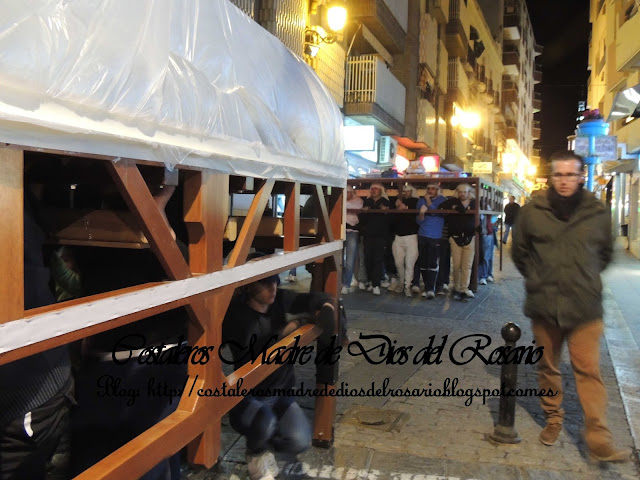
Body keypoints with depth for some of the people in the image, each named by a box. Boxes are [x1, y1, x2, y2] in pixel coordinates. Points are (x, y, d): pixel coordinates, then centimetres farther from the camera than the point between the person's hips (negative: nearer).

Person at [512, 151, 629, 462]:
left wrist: (584, 280, 12)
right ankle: (553, 419, 32)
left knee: (588, 371, -4)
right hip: (543, 305, 1)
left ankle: (599, 440, 1)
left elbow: (605, 253, 16)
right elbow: (519, 252, 12)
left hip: (585, 308, -1)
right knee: (548, 367, 14)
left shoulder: (597, 213, 0)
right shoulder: (532, 211, -1)